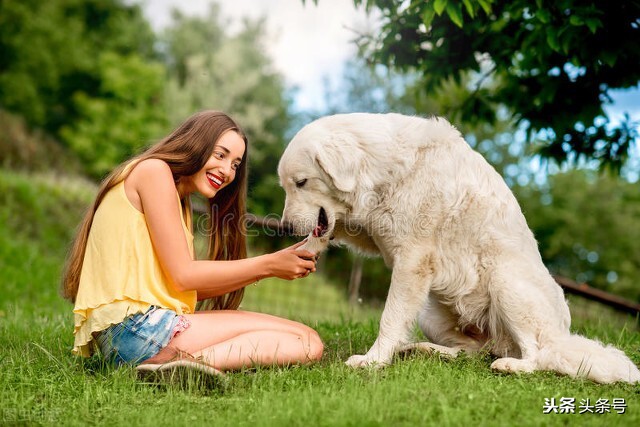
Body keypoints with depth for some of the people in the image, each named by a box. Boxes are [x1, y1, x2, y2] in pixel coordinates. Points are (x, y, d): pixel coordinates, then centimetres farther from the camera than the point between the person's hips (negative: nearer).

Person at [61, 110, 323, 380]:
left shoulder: (180, 202, 26)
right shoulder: (154, 169, -2)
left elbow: (196, 289, 14)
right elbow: (183, 276, -9)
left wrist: (273, 266, 7)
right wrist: (267, 265, -3)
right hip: (131, 326, -10)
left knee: (307, 342, -2)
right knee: (306, 343, -15)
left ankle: (184, 359, -14)